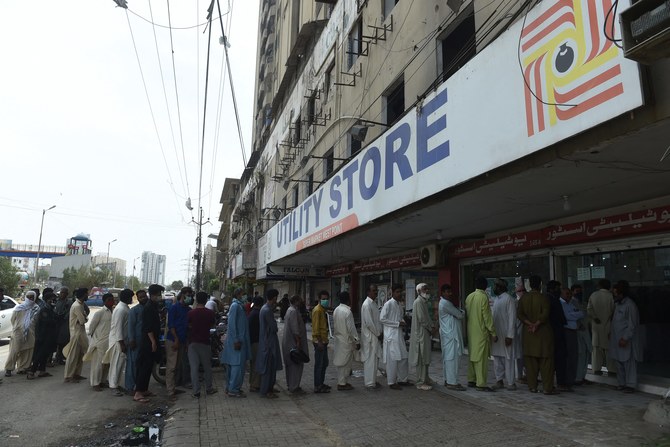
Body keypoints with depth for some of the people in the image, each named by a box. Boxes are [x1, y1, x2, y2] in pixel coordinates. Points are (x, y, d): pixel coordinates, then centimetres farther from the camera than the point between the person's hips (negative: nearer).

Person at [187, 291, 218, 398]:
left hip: (193, 342, -1)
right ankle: (209, 388, 24)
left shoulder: (191, 313, -9)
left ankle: (196, 391, 1)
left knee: (194, 367, 2)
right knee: (207, 367, 14)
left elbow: (188, 325, 5)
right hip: (205, 342, 1)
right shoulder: (210, 313, -6)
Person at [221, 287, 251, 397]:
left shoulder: (240, 306, 15)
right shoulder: (235, 306, -13)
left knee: (234, 365, 13)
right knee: (238, 365, -7)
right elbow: (231, 324, -19)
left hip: (240, 340, 10)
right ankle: (233, 390, -2)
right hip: (237, 341, -10)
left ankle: (231, 387, 21)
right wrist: (236, 340, -21)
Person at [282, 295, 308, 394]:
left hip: (288, 342, 11)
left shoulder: (290, 310, 15)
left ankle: (290, 385, 26)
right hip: (294, 343, -11)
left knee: (291, 365, 17)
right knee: (296, 365, -4)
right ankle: (294, 388, 0)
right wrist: (298, 342, -22)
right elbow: (295, 329, -23)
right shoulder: (294, 311, -19)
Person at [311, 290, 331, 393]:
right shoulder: (317, 310, -14)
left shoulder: (323, 310, 15)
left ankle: (321, 383, 26)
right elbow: (316, 326, -19)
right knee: (319, 364, -3)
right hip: (319, 341, -10)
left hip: (323, 340, 10)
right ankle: (317, 386, 4)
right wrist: (319, 341, -22)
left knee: (324, 363, 16)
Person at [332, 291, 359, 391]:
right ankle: (342, 384, 9)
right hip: (346, 340, -8)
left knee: (341, 361, 16)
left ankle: (341, 382, 25)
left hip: (338, 339, 8)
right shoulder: (347, 311, -20)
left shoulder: (336, 310, 4)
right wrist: (357, 341, -12)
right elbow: (351, 328, -19)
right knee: (345, 362, 2)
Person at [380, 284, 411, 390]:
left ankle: (402, 379, 25)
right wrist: (398, 323, -16)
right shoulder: (388, 304, -11)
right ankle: (391, 382, 8)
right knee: (392, 359, -3)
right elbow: (382, 319, -17)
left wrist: (402, 322, 4)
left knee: (403, 357, 12)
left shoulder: (398, 304, 14)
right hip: (391, 335, -8)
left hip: (399, 334, 8)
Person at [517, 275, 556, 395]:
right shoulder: (543, 298, -9)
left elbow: (519, 314, -4)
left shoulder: (523, 298, 3)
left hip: (528, 332, 4)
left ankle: (532, 386, 12)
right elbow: (545, 314, -19)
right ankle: (547, 387, 3)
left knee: (530, 361, 8)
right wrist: (536, 324, -12)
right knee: (546, 360, 2)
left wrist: (529, 324, -9)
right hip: (543, 332, -4)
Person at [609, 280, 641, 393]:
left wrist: (625, 338, -20)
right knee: (619, 362, 12)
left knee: (629, 362, -2)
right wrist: (611, 334, 18)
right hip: (617, 339, 9)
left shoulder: (630, 305, -15)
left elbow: (632, 325, -17)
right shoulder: (618, 304, 14)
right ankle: (622, 383, 20)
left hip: (626, 340, -9)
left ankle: (631, 385, 4)